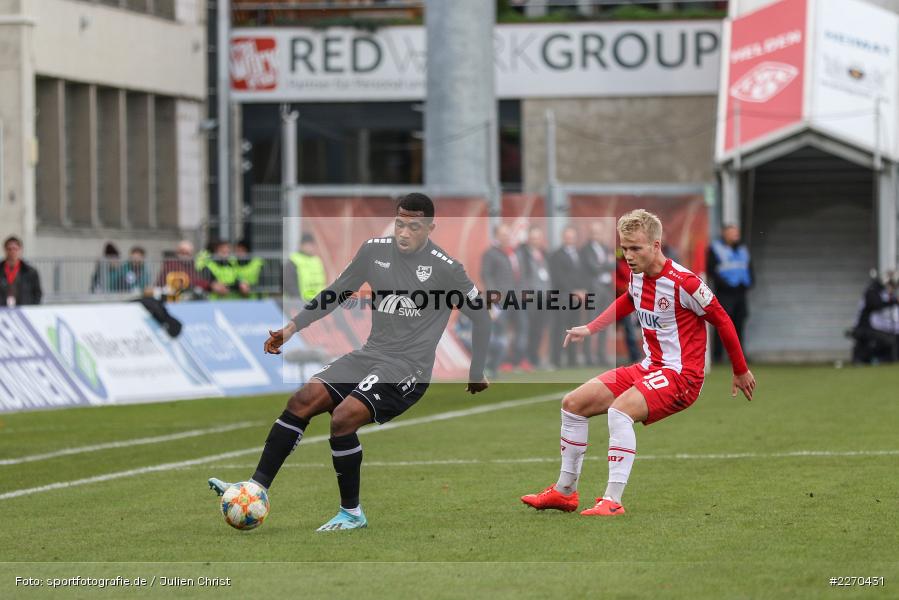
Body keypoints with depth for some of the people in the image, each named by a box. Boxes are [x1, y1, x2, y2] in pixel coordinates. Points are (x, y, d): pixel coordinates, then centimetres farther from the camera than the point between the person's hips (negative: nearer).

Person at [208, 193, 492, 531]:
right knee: (303, 400, -12)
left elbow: (480, 317, 3)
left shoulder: (446, 268, -9)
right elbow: (336, 293, 18)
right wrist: (294, 326, 9)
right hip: (370, 355, 6)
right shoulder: (374, 250, 5)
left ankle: (352, 513, -11)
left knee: (343, 418, -25)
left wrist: (476, 375, 8)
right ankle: (257, 487, -11)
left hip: (408, 370, -6)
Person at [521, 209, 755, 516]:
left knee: (619, 410, -33)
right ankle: (565, 490, 15)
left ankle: (613, 500, -32)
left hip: (681, 374, -9)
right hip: (649, 367, 9)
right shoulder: (637, 275, 4)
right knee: (573, 403, 4)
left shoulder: (683, 283, -20)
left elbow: (722, 321, -9)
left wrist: (741, 372, -1)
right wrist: (589, 329, 25)